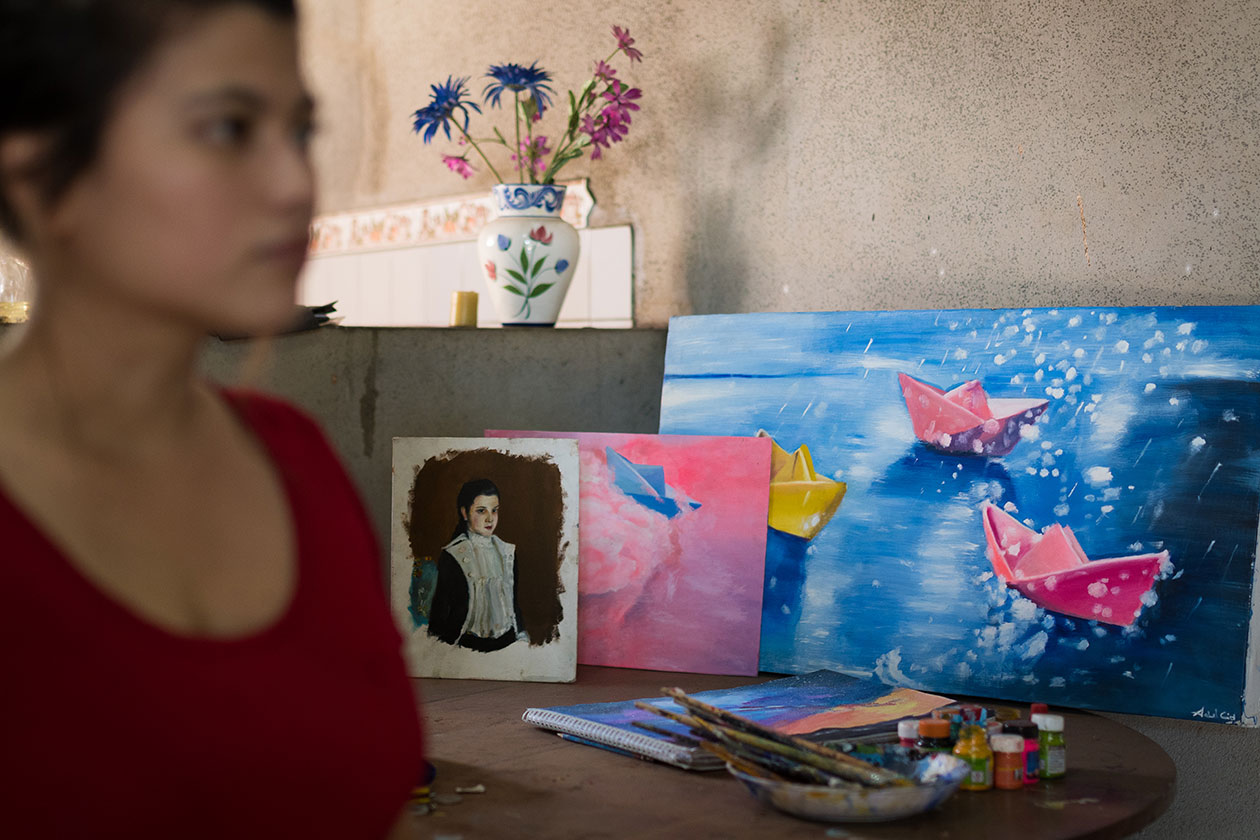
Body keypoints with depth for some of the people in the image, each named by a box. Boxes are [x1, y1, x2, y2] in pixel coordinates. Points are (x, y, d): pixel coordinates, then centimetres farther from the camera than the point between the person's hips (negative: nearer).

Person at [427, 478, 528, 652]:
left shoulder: (507, 552, 12)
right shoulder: (452, 556, -3)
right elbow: (441, 607, 0)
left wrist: (522, 636, 17)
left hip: (508, 642, 4)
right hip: (468, 646, -4)